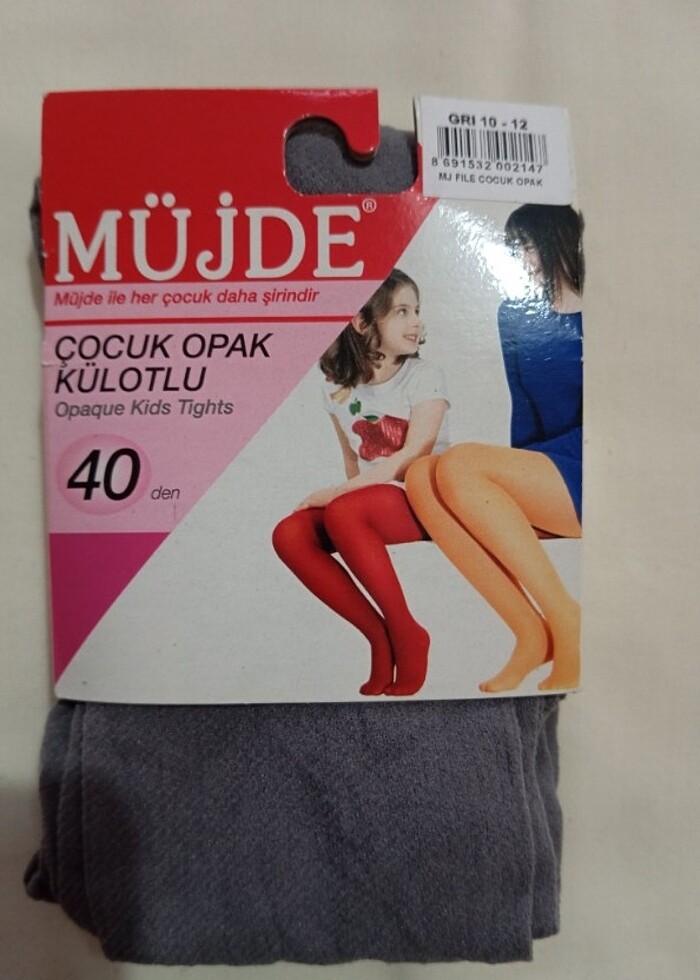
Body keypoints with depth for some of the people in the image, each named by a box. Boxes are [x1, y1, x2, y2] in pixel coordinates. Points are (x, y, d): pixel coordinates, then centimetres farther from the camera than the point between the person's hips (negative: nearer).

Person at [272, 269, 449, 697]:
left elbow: (410, 460, -16)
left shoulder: (425, 377, -6)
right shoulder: (339, 389, 6)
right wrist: (343, 494, -8)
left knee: (342, 512, -34)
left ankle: (407, 636, -16)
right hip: (371, 503, 5)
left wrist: (332, 493, -19)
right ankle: (380, 637, -10)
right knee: (289, 534, -20)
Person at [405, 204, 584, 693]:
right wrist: (514, 481, 1)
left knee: (459, 466, -27)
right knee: (421, 476, -20)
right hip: (545, 482, 6)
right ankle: (533, 635, -19)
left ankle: (566, 624, -17)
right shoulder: (515, 314, 15)